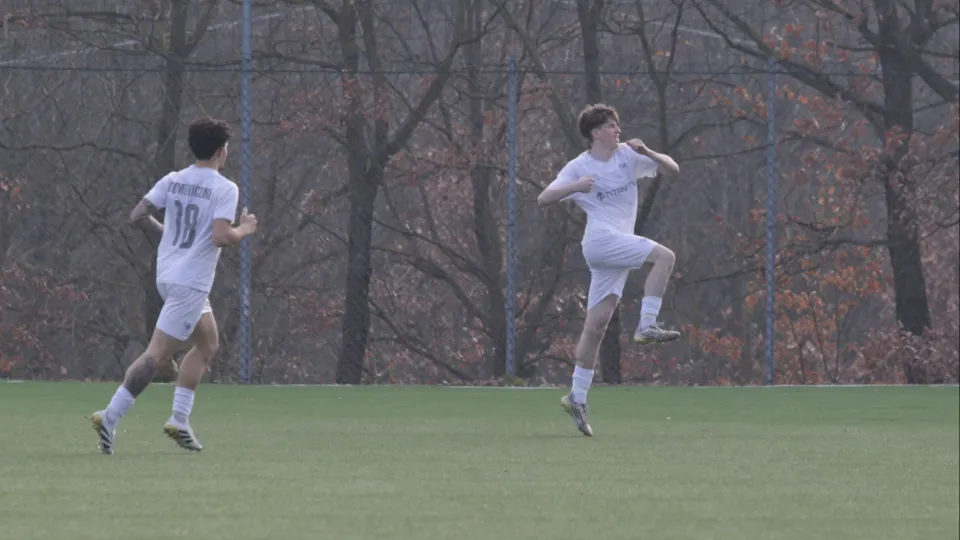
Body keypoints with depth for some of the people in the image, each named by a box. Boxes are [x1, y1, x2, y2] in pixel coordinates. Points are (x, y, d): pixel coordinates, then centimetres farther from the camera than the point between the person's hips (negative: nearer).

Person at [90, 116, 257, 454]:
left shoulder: (173, 181, 7)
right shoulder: (224, 189, -12)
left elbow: (138, 216, 5)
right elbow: (221, 237, -22)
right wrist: (245, 230, -3)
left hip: (166, 275, 8)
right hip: (191, 283, -8)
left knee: (208, 344, 21)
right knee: (157, 354, -10)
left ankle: (179, 420, 15)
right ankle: (110, 417, -17)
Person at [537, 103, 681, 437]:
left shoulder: (628, 155, 13)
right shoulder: (579, 168, 1)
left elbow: (672, 169, 12)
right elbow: (543, 199, -4)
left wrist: (647, 153, -6)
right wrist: (575, 187, -20)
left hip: (619, 246, 5)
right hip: (601, 240, -5)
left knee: (597, 323, 4)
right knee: (664, 256, -23)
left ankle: (577, 397, 5)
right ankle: (647, 325, -24)